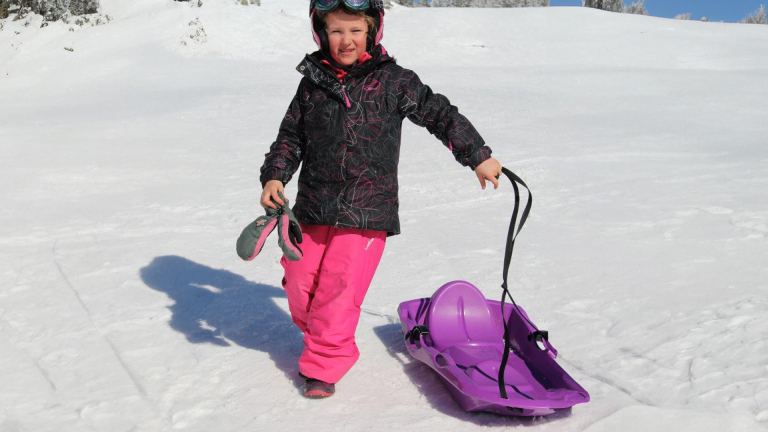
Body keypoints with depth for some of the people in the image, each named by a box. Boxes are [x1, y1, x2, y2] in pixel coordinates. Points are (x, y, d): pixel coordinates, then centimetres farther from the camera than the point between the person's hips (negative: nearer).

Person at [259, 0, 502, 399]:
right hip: (314, 206, 4)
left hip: (368, 210, -4)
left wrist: (479, 157, 8)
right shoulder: (312, 82, 7)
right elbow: (291, 135, 15)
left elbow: (440, 114, 6)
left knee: (339, 284, -9)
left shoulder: (393, 81, -1)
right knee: (300, 283, 8)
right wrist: (274, 176, 0)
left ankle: (323, 365, 10)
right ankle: (318, 336, 38)